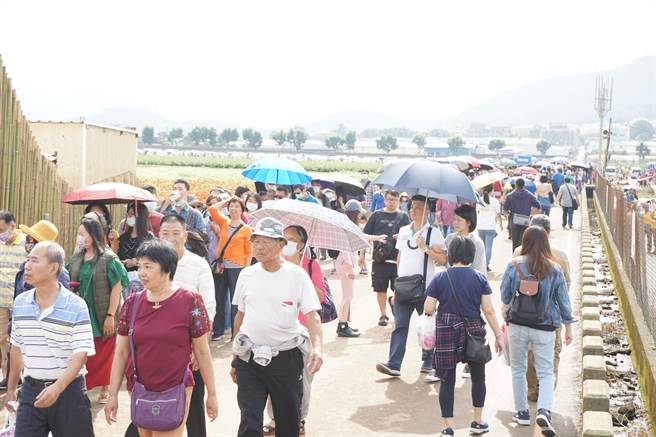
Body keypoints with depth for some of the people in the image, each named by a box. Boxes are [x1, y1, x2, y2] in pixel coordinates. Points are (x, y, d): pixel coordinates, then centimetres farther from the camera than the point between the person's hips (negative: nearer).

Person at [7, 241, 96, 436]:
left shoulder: (76, 306, -13)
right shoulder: (20, 303, 4)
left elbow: (81, 354, -16)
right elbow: (17, 348, 14)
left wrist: (58, 387, -26)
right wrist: (11, 387, 18)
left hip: (68, 389, -4)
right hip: (31, 389, 4)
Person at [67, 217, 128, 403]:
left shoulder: (109, 259, -10)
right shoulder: (76, 258, 5)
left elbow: (117, 287, -11)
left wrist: (110, 315, -15)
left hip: (101, 317, -4)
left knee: (103, 354, 7)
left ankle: (105, 389, 22)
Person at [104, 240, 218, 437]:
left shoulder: (190, 302, -8)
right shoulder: (132, 303, 1)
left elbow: (202, 351, -3)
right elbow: (121, 352, 7)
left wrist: (212, 393, 1)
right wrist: (113, 394, 6)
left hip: (175, 391, -4)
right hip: (138, 391, 4)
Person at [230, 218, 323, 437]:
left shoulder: (297, 275, -5)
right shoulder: (247, 275, 4)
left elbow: (312, 315, -10)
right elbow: (240, 316, 12)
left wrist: (317, 346, -28)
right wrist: (235, 359, 14)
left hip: (286, 358, -1)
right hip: (250, 358, 2)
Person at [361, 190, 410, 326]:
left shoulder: (403, 216, 8)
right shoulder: (377, 215, 8)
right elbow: (366, 236, 10)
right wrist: (362, 254, 6)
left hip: (398, 259, 0)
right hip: (379, 258, 0)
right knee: (381, 288, 3)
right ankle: (383, 315, 15)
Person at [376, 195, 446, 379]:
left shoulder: (433, 233, -2)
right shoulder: (403, 231, 13)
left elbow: (442, 260, -9)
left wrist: (425, 248, -20)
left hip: (424, 288, -3)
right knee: (400, 325, -4)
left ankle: (428, 362, 21)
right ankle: (393, 365, -9)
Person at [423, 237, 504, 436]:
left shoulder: (440, 278, -4)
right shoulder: (479, 278, -4)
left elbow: (428, 309, -6)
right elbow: (489, 310, -6)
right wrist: (498, 335, 3)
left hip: (446, 333, 0)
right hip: (473, 330, 0)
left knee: (447, 380, 7)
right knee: (478, 377, 19)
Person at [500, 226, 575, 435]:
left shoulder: (514, 265, -9)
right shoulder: (554, 269, -7)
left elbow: (504, 294, 2)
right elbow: (563, 300, 1)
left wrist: (505, 307, 25)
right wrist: (568, 327, 12)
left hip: (517, 324, 0)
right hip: (545, 327, 0)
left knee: (518, 369, 16)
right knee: (546, 372, 6)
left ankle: (522, 412, 22)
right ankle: (544, 410, -14)